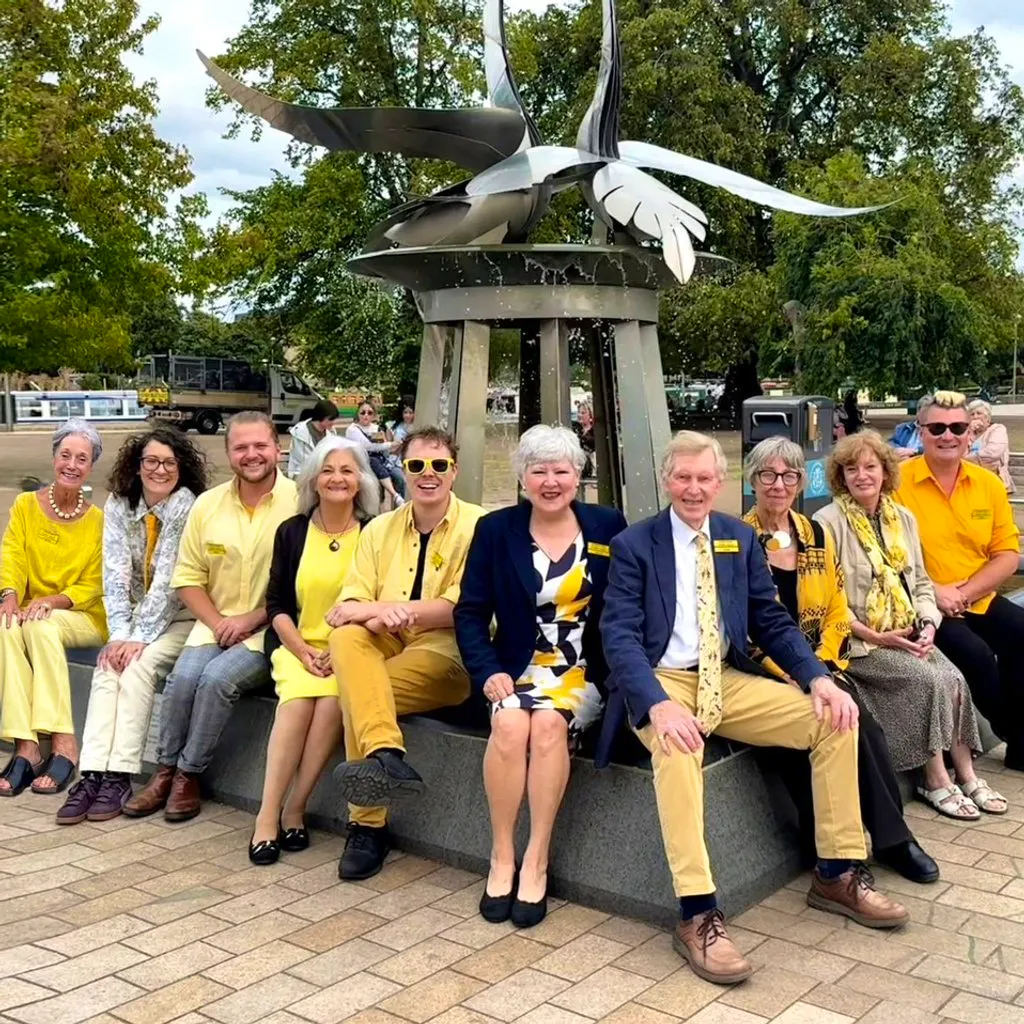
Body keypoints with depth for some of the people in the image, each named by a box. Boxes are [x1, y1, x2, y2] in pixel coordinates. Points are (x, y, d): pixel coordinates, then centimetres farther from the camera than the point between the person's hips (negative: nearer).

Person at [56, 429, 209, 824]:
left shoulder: (186, 506, -14)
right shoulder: (118, 505, 1)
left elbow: (168, 578, -19)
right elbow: (115, 572, -7)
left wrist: (140, 638, -23)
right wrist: (120, 634, -18)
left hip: (180, 619, -4)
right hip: (138, 616, 4)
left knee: (139, 666, -27)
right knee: (108, 664, -22)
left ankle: (119, 776, -26)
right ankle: (93, 774, -29)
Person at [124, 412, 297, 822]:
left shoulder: (300, 503, -10)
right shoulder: (207, 504, 5)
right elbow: (188, 578, 8)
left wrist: (253, 619, -16)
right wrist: (217, 621, -7)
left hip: (271, 630, -4)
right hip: (217, 623, 4)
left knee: (218, 678, -25)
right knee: (183, 676, -21)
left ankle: (189, 775, -6)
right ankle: (165, 769, -1)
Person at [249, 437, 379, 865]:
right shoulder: (292, 531, 8)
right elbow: (276, 603, 7)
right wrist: (302, 651, -9)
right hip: (297, 644, 2)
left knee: (333, 699, -31)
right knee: (299, 696, -29)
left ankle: (294, 811, -17)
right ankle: (268, 816, -23)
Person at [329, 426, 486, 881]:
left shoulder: (477, 526, -1)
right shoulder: (380, 529, 14)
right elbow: (350, 606, 5)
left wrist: (388, 610, -17)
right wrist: (377, 616, -21)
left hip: (447, 654, -4)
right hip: (384, 645, 4)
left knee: (356, 688, -28)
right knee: (346, 638, -30)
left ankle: (367, 825, -21)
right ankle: (386, 757, -43)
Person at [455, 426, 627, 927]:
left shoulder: (608, 526, 3)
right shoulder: (496, 529, 3)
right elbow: (470, 612, 2)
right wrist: (489, 672, -12)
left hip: (583, 673, 0)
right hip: (520, 669, 1)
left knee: (549, 722, -31)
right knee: (510, 722, -31)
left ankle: (536, 862, -18)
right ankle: (501, 858, -14)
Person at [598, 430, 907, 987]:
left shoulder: (741, 539, 11)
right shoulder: (633, 544, -3)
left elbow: (771, 621, 11)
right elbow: (620, 636, -13)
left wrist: (818, 677, -9)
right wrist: (659, 705, -30)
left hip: (728, 680, 5)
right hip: (662, 682, -5)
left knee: (835, 718, -10)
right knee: (678, 746, -38)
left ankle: (837, 874, 4)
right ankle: (697, 915, -31)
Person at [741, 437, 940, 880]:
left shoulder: (817, 536, 10)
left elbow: (838, 613, 11)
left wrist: (821, 666, -6)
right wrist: (793, 674, -17)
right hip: (764, 673, -4)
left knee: (856, 721, -26)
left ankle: (890, 836, -12)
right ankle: (890, 835, -14)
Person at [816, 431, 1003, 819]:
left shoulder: (903, 519, 13)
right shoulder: (828, 523, -9)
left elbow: (921, 583, 16)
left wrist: (928, 625, -2)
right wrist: (876, 637, -15)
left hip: (908, 637, 6)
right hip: (857, 641, -6)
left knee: (954, 679, -16)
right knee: (928, 679, -23)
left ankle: (965, 775, -5)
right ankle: (936, 781, -10)